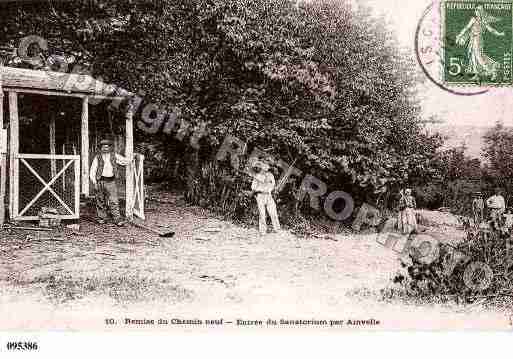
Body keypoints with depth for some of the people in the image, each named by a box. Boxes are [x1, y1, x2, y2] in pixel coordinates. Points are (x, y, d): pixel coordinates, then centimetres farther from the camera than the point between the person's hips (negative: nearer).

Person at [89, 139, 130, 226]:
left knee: (114, 201, -6)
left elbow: (126, 161, 6)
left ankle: (117, 219, -7)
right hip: (100, 181, 0)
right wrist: (94, 181, -9)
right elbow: (93, 170, 0)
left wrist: (117, 162, -6)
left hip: (111, 182, 0)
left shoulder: (114, 156, 7)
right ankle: (102, 218, 22)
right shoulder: (98, 157, 3)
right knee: (101, 201, 9)